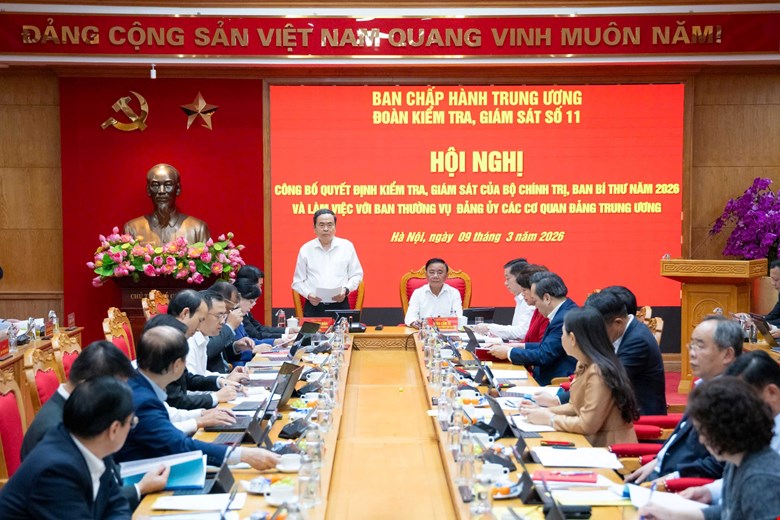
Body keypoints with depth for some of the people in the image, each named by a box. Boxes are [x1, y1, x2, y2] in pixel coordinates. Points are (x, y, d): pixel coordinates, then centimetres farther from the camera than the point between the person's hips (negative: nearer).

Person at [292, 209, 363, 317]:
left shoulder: (347, 246, 6)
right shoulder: (306, 249, 6)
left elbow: (356, 275, 10)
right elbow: (298, 281, 9)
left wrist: (346, 290, -8)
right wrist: (308, 294, -9)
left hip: (340, 306, 0)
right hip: (314, 307, 0)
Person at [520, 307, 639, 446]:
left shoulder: (598, 373, -22)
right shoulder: (583, 365, 4)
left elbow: (587, 425, -21)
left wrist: (549, 419, -11)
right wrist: (544, 411, 5)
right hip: (594, 442, 8)